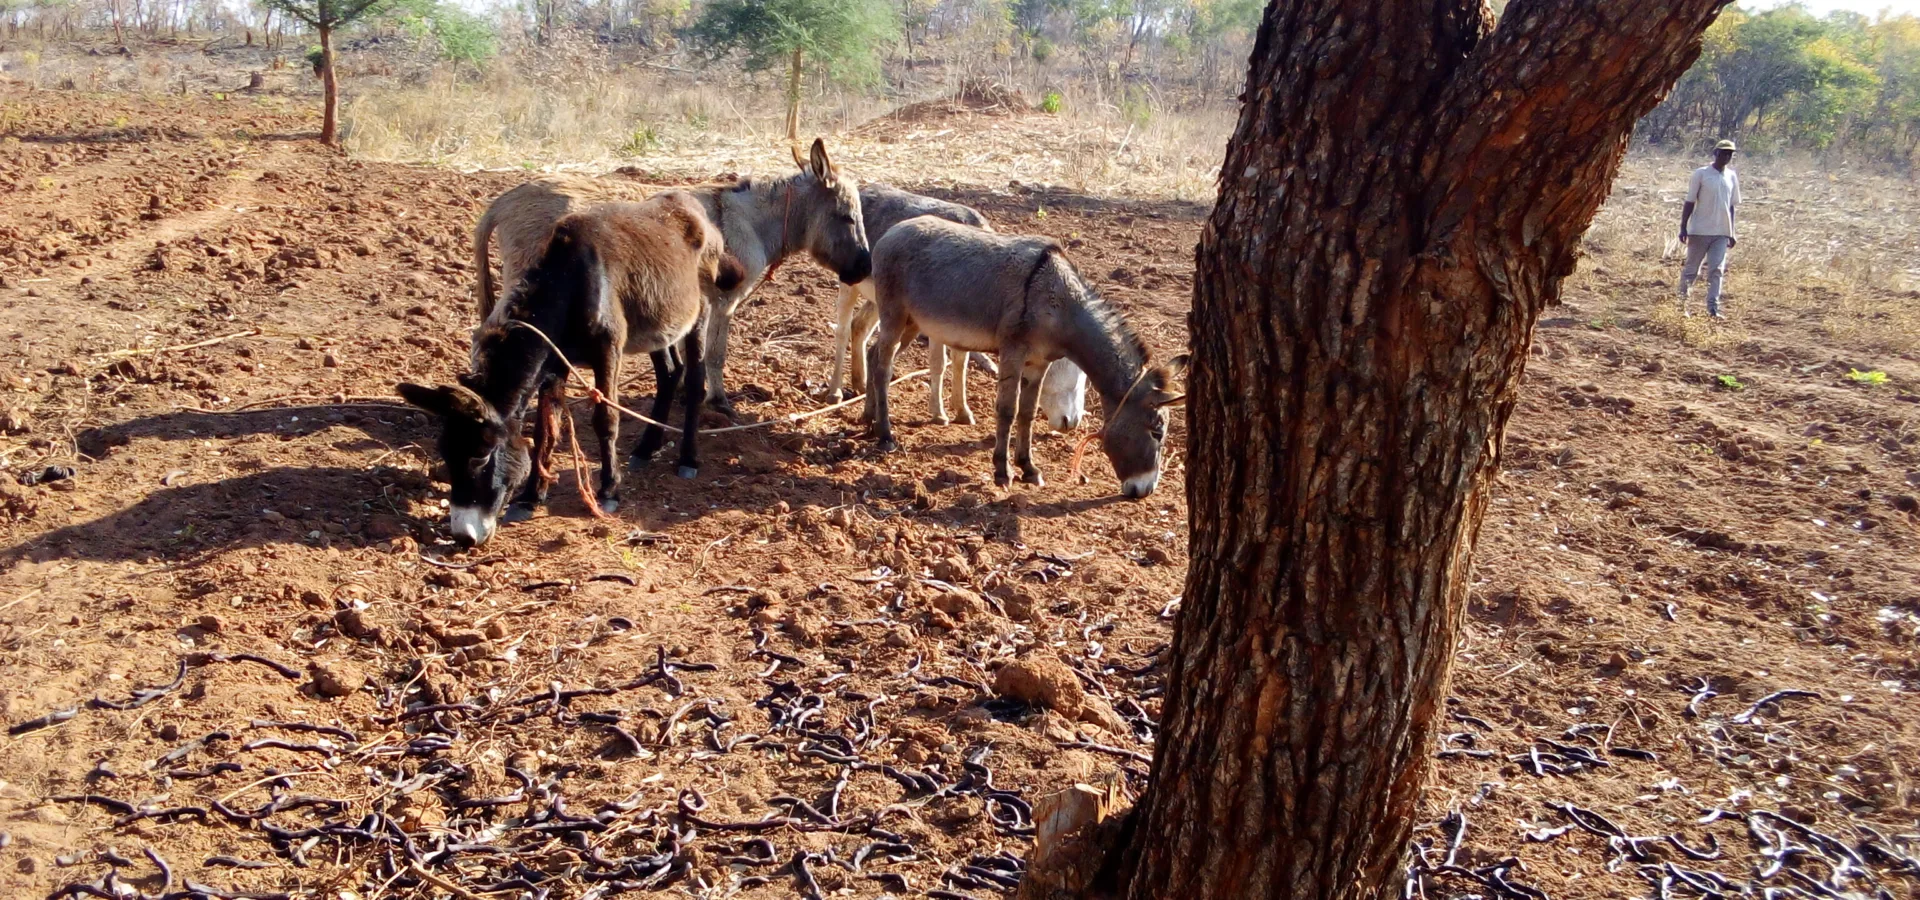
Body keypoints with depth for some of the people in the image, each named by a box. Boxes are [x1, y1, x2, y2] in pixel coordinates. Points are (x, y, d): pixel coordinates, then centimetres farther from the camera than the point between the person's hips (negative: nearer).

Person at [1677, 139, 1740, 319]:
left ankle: (1713, 308, -4)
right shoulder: (1701, 173, -4)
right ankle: (1682, 303, 15)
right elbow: (1690, 202, -3)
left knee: (1717, 270, -2)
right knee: (1691, 268, 3)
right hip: (1700, 230, -4)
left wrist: (1731, 233, 13)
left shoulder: (1732, 176, 10)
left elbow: (1731, 206, 15)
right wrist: (1683, 227, -9)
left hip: (1722, 232, 4)